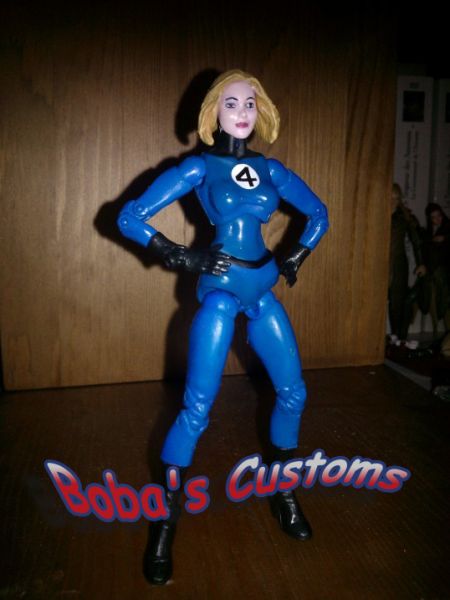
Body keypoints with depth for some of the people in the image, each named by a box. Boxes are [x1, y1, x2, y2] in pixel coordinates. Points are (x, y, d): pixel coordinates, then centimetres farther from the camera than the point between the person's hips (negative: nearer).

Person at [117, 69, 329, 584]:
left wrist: (295, 258, 10)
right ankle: (164, 521, 10)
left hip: (262, 292, 6)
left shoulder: (270, 170, 8)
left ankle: (282, 496, 30)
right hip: (219, 292, -5)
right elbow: (129, 217, -6)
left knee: (293, 393, 8)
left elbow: (318, 213, 21)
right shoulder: (198, 167, -4)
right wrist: (183, 257, -10)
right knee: (197, 408, -7)